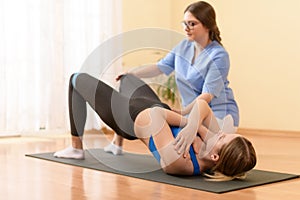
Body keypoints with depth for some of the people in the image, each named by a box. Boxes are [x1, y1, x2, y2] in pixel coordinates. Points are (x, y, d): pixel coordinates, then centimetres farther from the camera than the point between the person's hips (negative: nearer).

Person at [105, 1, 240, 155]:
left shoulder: (219, 56, -17)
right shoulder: (184, 46, 5)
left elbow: (208, 95, -21)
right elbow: (161, 67, 8)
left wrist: (182, 112, -28)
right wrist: (131, 74, -5)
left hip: (218, 115, -7)